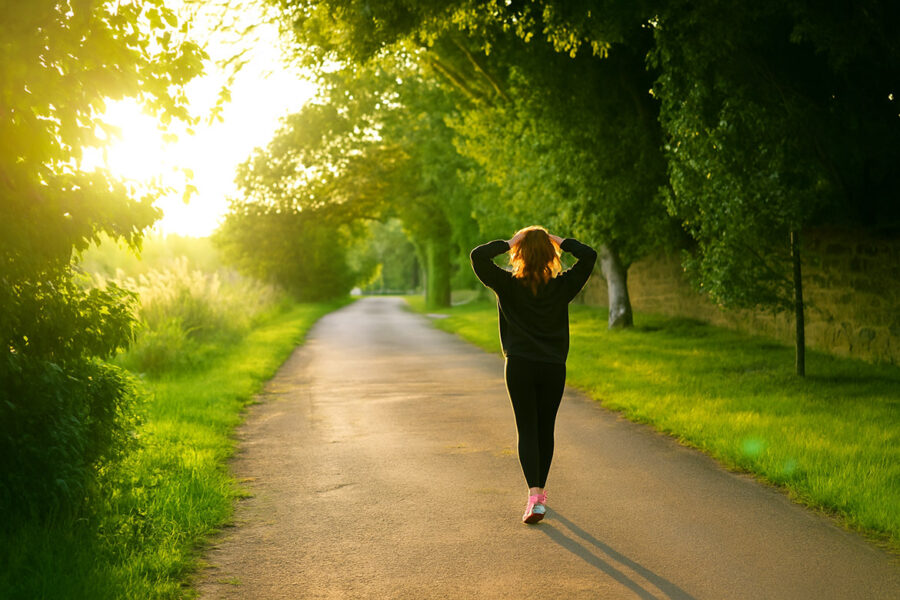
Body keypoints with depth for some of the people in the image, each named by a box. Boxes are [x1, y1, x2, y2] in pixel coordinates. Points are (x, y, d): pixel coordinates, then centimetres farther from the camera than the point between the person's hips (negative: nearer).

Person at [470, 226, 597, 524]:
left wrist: (507, 243, -3)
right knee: (546, 430, 15)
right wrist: (559, 240, 3)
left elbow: (478, 256, -10)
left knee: (527, 430, 1)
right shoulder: (562, 287, -3)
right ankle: (540, 490, 29)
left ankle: (534, 495, -14)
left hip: (520, 365, -2)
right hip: (554, 367, 2)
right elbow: (589, 256, 1)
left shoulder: (508, 285, -7)